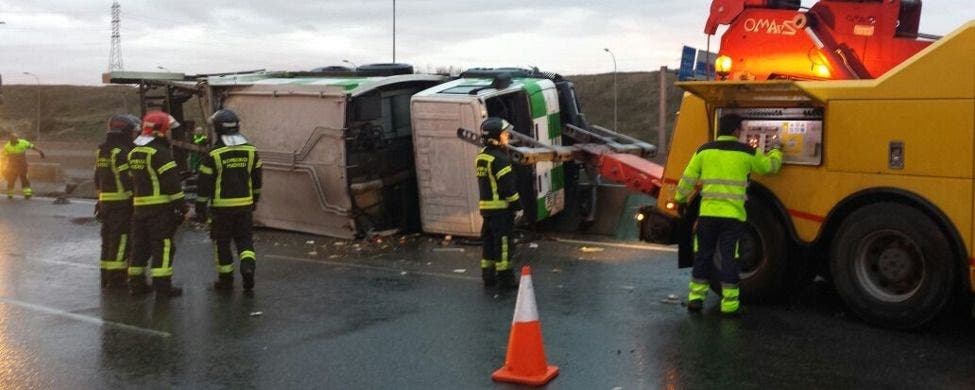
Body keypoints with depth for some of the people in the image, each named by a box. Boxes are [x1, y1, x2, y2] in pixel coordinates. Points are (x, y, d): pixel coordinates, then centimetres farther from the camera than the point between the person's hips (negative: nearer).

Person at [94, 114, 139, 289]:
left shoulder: (101, 150, 14)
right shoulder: (121, 152, -15)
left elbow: (97, 178, 19)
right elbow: (128, 178, -20)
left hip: (105, 200, 9)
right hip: (121, 201, -9)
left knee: (108, 238, 15)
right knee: (121, 240, -4)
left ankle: (106, 277, 22)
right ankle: (116, 277, -3)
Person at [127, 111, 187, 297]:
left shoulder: (134, 153, 15)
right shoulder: (160, 152, -13)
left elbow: (132, 179, 19)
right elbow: (172, 182, -16)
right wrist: (182, 206, -12)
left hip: (139, 205, 8)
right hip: (160, 206, -8)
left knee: (140, 244, 14)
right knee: (163, 246, -4)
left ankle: (136, 282, 19)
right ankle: (162, 285, -5)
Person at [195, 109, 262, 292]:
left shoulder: (213, 154, -11)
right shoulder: (250, 150, 2)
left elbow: (205, 183, -8)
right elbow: (257, 179, 10)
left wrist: (200, 208, -1)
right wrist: (255, 200, 23)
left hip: (221, 206, -3)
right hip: (245, 205, 3)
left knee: (222, 242, 10)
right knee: (245, 239, 13)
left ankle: (226, 279, 17)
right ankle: (248, 265, -12)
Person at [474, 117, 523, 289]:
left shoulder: (480, 157, 11)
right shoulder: (499, 158, -17)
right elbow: (508, 186, -18)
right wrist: (517, 206, -11)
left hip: (485, 206, 8)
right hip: (501, 207, -8)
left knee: (489, 240, 13)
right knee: (503, 242, -1)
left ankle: (488, 275, 19)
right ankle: (505, 276, 4)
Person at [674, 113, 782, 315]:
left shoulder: (704, 151, 4)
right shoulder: (747, 152, 0)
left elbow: (688, 178, 6)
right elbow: (770, 166, 16)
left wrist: (681, 200, 20)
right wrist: (776, 152, 37)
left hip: (707, 213, 2)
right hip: (733, 215, -2)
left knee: (703, 256, 12)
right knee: (729, 259, 3)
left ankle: (696, 298, 18)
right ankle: (729, 304, 7)